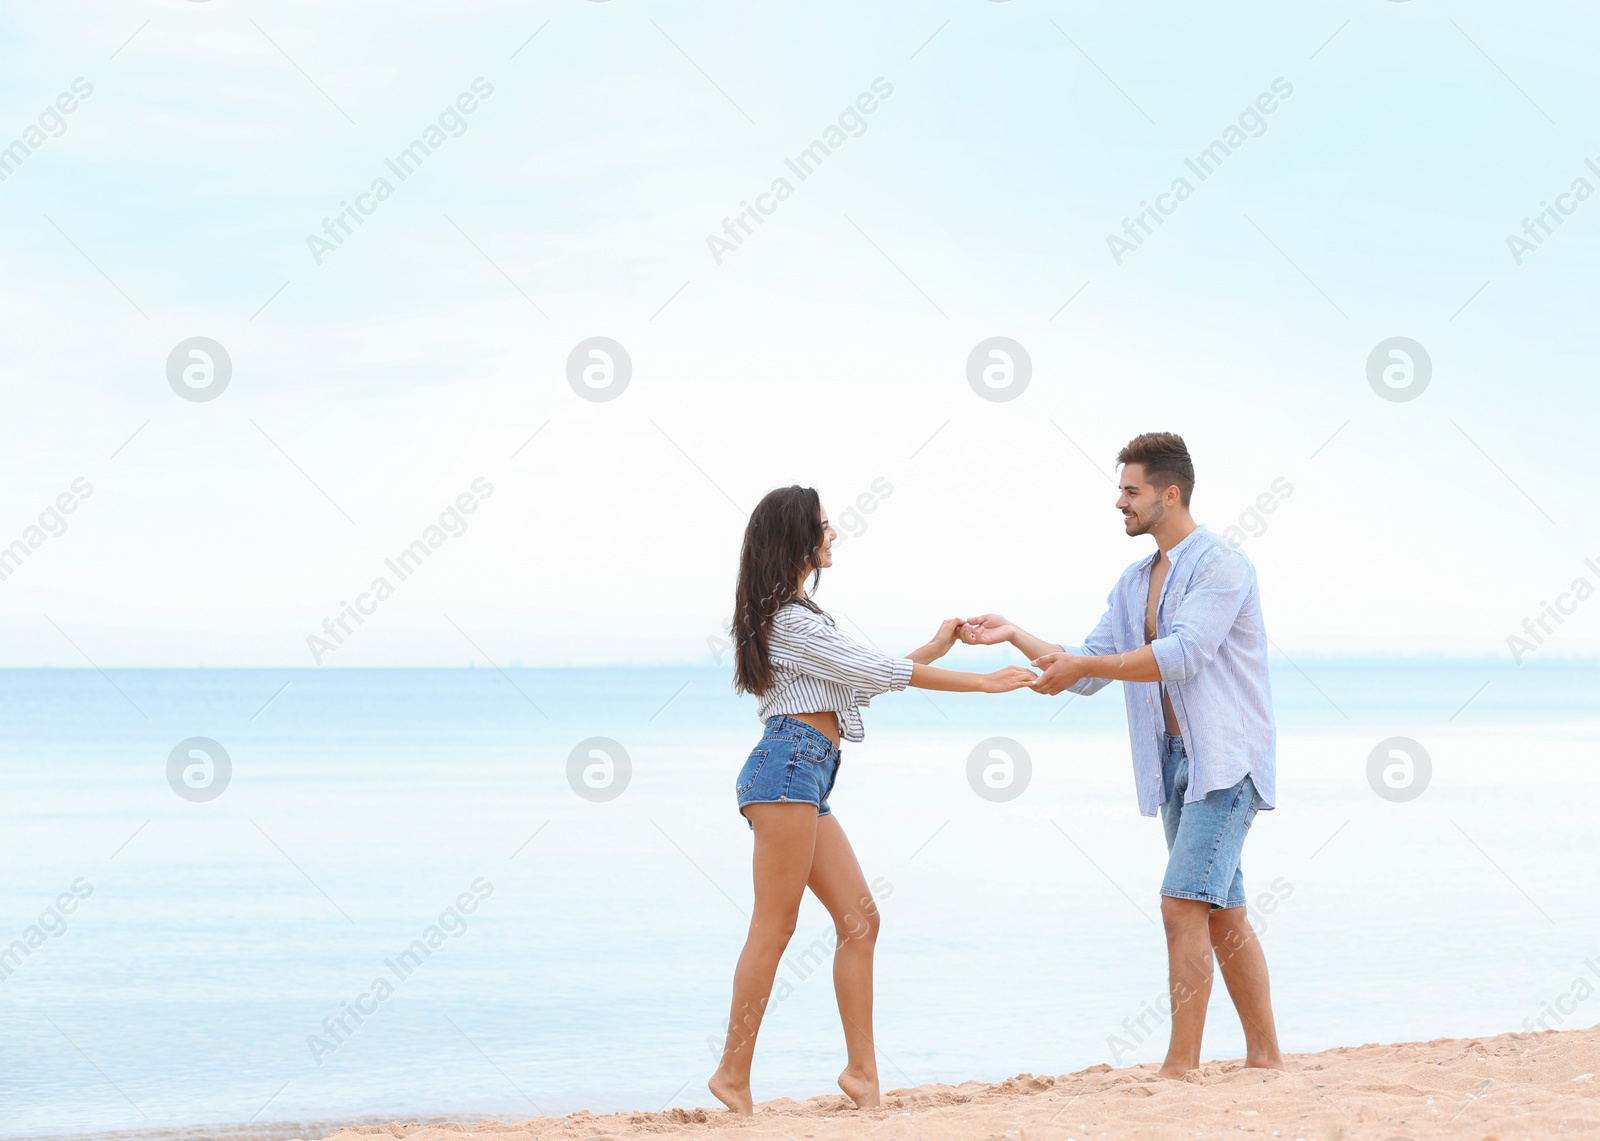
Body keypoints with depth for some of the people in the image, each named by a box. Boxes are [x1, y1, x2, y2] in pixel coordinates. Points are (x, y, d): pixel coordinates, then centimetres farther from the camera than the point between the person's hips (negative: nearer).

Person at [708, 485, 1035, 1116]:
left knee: (859, 918, 5)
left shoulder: (794, 616, 23)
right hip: (789, 764, -11)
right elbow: (877, 672, -10)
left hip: (804, 777, 11)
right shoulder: (792, 618, -9)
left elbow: (860, 680, 24)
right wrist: (983, 682, -6)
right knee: (774, 928, -10)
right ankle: (734, 1074, -8)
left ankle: (862, 1071, 2)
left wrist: (935, 648, 23)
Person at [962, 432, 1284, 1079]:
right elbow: (1088, 672, 16)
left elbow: (1180, 655, -23)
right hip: (1174, 762, 9)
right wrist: (1015, 637, 4)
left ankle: (1180, 1066, -15)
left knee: (1183, 904, -15)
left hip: (1225, 759, -9)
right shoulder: (1134, 583, 15)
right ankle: (1265, 1057, 15)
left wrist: (1082, 665, -20)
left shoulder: (1221, 566, -11)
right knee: (1222, 914, 10)